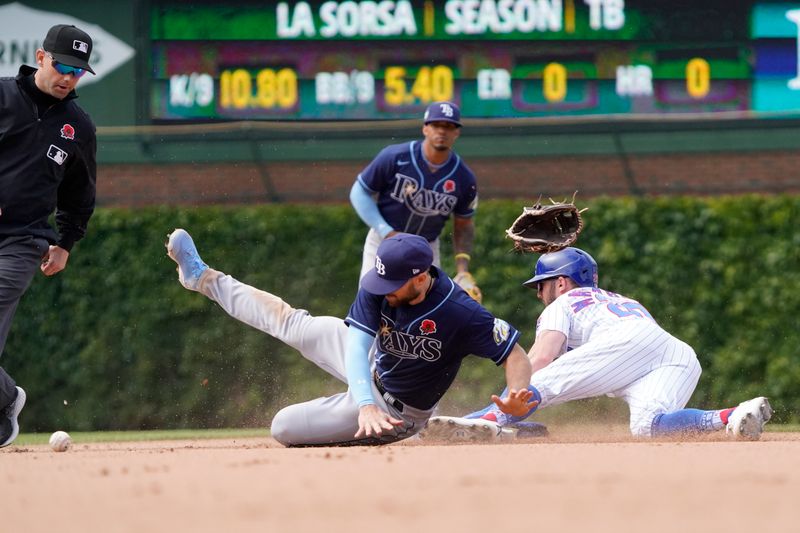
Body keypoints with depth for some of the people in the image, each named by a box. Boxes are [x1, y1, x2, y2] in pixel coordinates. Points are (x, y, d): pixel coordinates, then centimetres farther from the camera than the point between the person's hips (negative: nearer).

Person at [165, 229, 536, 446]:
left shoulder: (461, 314, -37)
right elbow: (357, 346, -30)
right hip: (371, 364, 5)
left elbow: (516, 356, -32)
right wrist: (365, 404, -48)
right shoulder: (378, 287, -23)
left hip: (395, 406, -5)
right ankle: (204, 279, 39)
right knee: (290, 323, 17)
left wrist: (517, 399, -54)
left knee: (284, 427, -7)